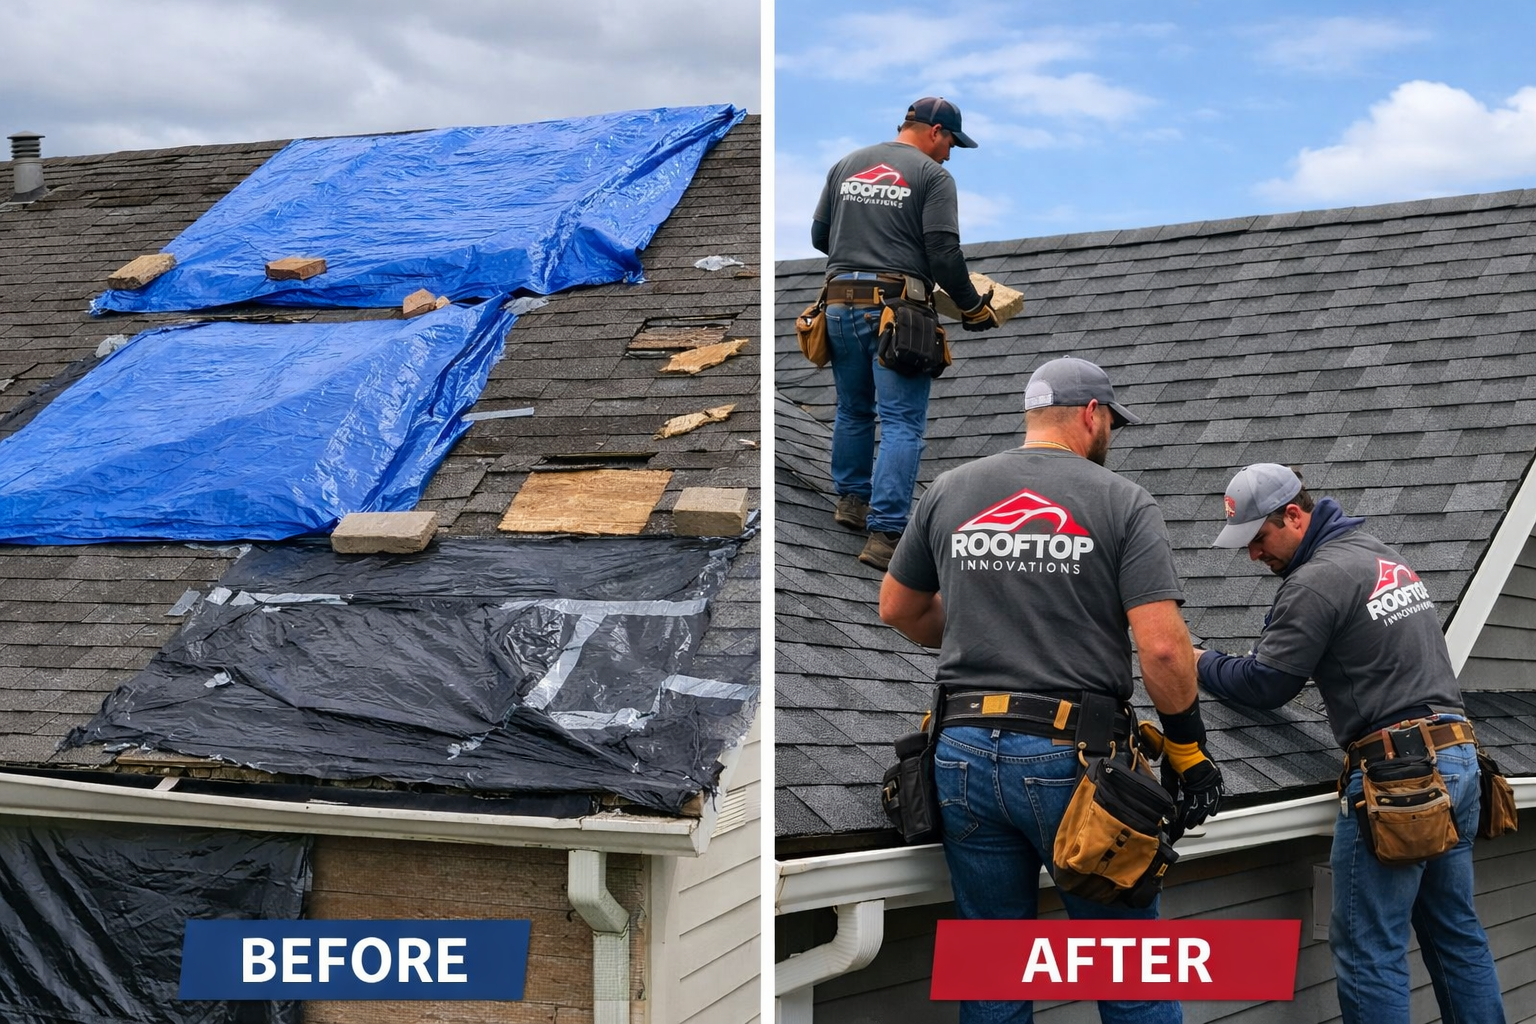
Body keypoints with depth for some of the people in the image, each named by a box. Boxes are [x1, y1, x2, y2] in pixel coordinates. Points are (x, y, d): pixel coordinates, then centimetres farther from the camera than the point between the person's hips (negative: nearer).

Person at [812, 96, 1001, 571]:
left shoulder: (846, 166, 14)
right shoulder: (932, 175, -3)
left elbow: (819, 235, 18)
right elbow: (944, 253, -10)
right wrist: (974, 307, 2)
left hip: (840, 303, 6)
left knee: (853, 411, 23)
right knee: (902, 423, -4)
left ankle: (851, 500, 37)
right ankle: (884, 534, -10)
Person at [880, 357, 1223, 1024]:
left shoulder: (949, 492, 9)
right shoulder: (1122, 502, -3)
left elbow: (897, 608, 20)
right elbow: (1162, 646, -12)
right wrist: (1189, 750, 1)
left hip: (965, 755, 4)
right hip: (1073, 761, -4)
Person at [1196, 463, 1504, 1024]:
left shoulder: (1316, 581, -11)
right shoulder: (1384, 554, 18)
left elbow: (1263, 686, -9)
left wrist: (1203, 663, 9)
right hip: (1458, 757, 10)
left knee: (1369, 947, -3)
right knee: (1456, 931, 15)